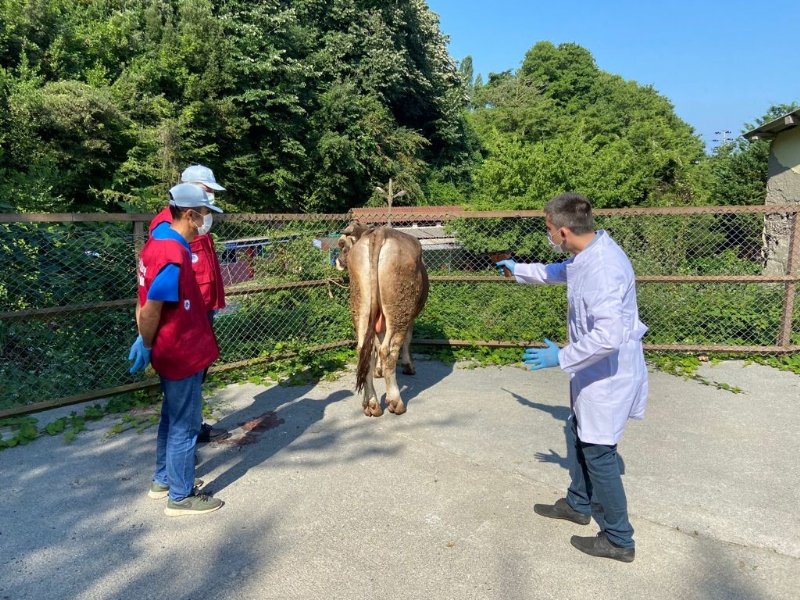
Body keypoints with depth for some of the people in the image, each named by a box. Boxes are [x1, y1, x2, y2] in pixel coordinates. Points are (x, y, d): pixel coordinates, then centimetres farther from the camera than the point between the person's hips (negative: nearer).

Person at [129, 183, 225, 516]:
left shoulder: (160, 240, 6)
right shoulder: (173, 256, -25)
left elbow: (146, 303, 11)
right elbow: (150, 311, -24)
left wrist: (147, 342, 13)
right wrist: (148, 346, -8)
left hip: (173, 350, 10)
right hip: (182, 354, -10)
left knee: (173, 418, 22)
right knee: (184, 425, 5)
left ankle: (163, 480, 38)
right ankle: (180, 496, 20)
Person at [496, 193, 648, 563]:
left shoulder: (602, 267, -30)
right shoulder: (587, 255, 2)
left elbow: (608, 336, -36)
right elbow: (559, 272, 26)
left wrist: (561, 357, -25)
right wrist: (519, 270, 37)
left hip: (608, 374, -10)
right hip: (593, 370, 10)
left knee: (598, 453, 3)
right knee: (577, 436, 23)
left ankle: (618, 540, 20)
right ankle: (579, 504, 44)